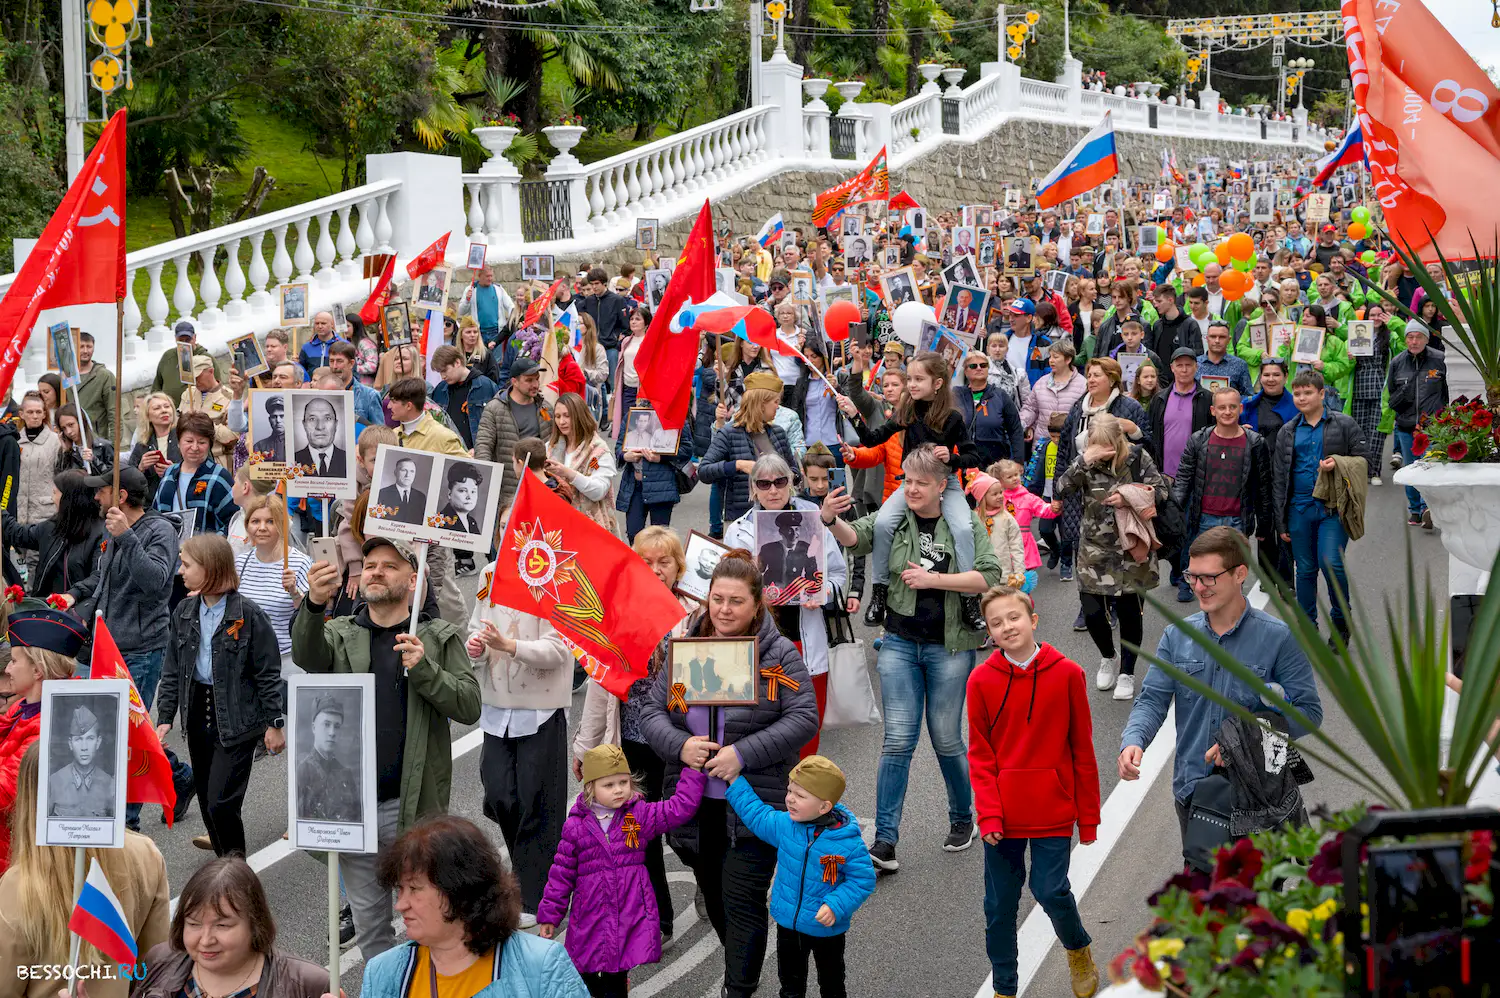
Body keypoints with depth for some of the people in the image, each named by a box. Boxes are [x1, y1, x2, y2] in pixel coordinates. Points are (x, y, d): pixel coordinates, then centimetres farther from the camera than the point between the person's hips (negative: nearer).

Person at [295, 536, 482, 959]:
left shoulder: (440, 638, 5)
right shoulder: (340, 635, 10)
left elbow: (469, 706, -5)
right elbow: (307, 655, -15)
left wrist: (423, 669, -20)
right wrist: (315, 604, -35)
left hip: (413, 806, -2)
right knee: (369, 925, 14)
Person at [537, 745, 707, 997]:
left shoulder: (640, 815, -1)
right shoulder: (576, 825, -3)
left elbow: (681, 807, -6)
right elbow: (562, 873, 2)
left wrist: (694, 770, -11)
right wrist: (550, 915, 4)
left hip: (631, 914, 0)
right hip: (591, 917, 0)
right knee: (585, 975, 11)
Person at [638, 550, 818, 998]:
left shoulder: (779, 654, -6)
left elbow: (804, 718, -12)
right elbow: (651, 710, 5)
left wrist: (743, 753, -21)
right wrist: (680, 745, -16)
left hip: (755, 805, -5)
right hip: (696, 804, 5)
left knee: (743, 903, -8)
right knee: (714, 899, 17)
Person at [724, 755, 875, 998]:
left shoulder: (849, 842, -26)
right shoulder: (783, 824, -14)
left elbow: (862, 879, -19)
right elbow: (756, 814, 3)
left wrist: (836, 907, -29)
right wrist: (735, 782, -1)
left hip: (827, 927, -4)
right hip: (788, 922, 4)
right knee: (790, 978, 24)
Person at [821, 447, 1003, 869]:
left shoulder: (967, 523, -2)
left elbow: (989, 577, -11)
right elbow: (856, 538, -15)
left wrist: (932, 579, -18)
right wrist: (831, 521, -37)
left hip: (950, 645, -1)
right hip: (900, 641, 1)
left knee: (946, 739, 8)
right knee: (898, 740, -3)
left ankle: (963, 818, 32)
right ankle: (884, 842, -4)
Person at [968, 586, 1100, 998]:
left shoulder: (1067, 674, -6)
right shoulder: (982, 680, -3)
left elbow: (1082, 749, 0)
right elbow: (980, 755, 0)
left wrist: (1088, 817, 3)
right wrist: (988, 814, -10)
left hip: (1053, 811, -1)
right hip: (1003, 815, 2)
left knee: (1052, 892, -5)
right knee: (1000, 904, 7)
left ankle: (1078, 949, 28)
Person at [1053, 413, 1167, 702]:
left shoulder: (1137, 457, -7)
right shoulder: (1085, 461, -4)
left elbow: (1161, 491, -4)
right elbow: (1062, 489, -17)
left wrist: (1130, 499, -20)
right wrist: (1085, 460, -29)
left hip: (1133, 548, -1)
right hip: (1095, 550, 1)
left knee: (1129, 612, 6)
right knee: (1092, 612, -2)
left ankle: (1127, 672, 25)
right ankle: (1108, 657, 30)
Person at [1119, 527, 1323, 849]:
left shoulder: (1279, 638, -8)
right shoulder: (1177, 636, 4)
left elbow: (1309, 710, -9)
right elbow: (1152, 699, 0)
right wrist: (1132, 741, -22)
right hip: (1192, 789, 4)